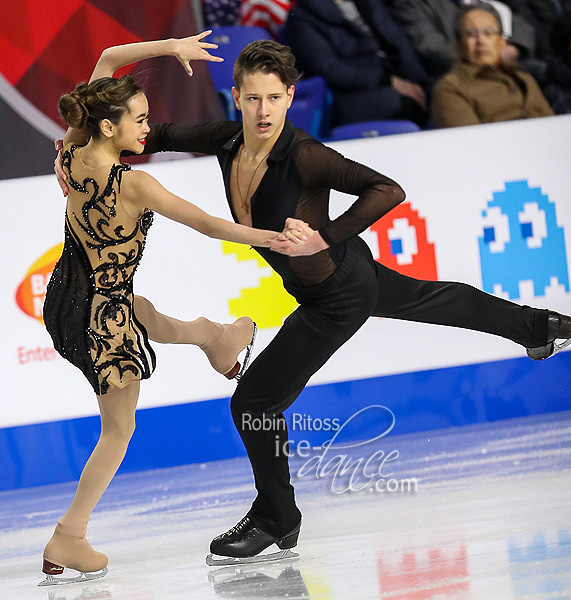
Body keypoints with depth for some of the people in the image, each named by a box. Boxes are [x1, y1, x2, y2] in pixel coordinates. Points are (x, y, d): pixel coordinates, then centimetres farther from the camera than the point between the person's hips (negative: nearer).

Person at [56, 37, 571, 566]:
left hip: (340, 296, -8)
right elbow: (167, 136, 3)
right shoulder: (228, 140, -14)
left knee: (254, 400, -4)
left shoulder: (303, 155, -34)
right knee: (435, 299, 31)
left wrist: (325, 238, -41)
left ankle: (276, 521, 18)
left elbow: (388, 190, -39)